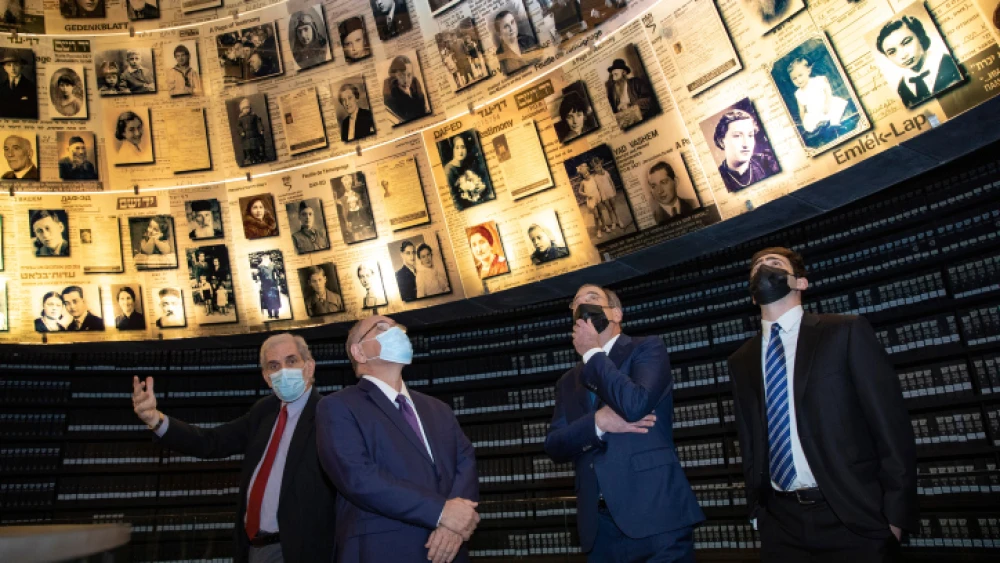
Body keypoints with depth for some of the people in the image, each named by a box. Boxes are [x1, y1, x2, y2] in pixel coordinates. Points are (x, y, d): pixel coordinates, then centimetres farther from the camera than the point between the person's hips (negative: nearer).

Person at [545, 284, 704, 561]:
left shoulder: (647, 347, 1)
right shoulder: (568, 381, 16)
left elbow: (636, 404, -18)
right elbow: (554, 446, 5)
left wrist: (592, 353, -5)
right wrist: (597, 422, -13)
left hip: (655, 515, -4)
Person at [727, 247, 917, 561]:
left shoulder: (846, 332, -2)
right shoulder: (741, 360, 9)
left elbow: (891, 425, -5)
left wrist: (896, 513, -9)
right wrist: (755, 506, 8)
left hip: (850, 515, -3)